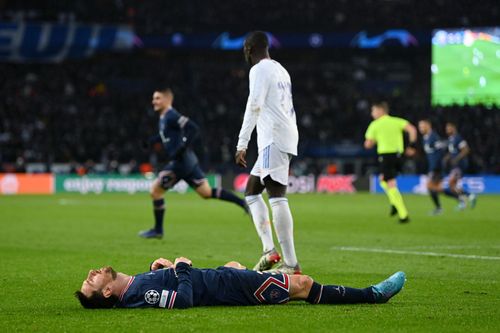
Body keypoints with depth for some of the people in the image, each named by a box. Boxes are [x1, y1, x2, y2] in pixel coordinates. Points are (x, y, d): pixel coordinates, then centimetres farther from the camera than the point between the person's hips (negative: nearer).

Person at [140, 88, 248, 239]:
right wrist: (153, 140, 18)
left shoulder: (171, 116, -15)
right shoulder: (164, 117, 15)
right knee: (207, 193, 13)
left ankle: (158, 230, 5)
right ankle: (243, 203, 10)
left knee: (155, 189, -4)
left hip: (180, 162, -10)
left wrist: (182, 148, -27)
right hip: (188, 161, 10)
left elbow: (193, 128, -25)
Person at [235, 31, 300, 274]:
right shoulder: (280, 70, 24)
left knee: (277, 197, -15)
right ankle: (270, 250, 4)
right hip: (287, 135, 10)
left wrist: (242, 145, -17)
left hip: (274, 140, -10)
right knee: (251, 192, 15)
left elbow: (254, 106, -16)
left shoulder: (260, 70, -5)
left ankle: (291, 264, -21)